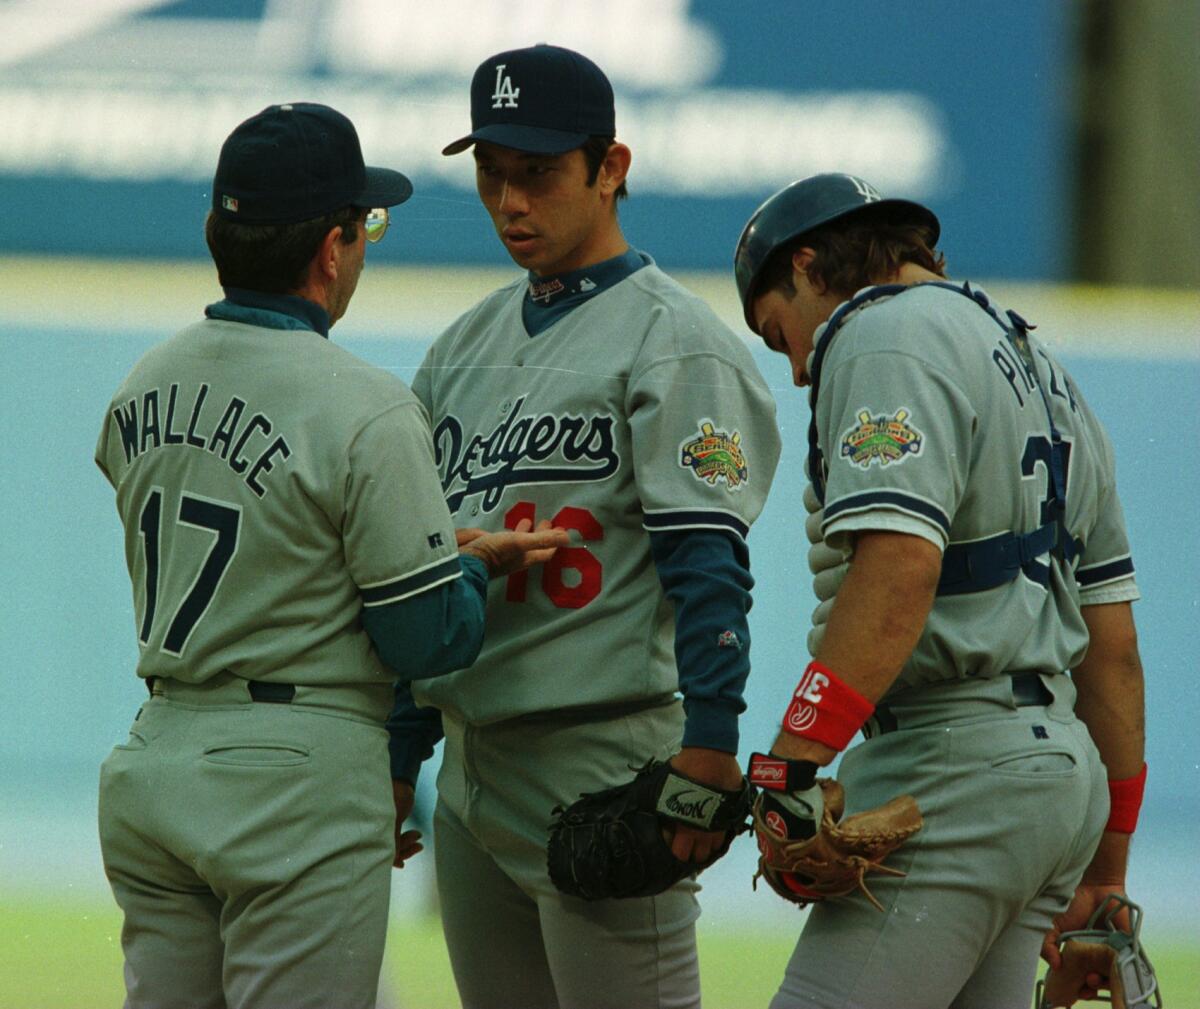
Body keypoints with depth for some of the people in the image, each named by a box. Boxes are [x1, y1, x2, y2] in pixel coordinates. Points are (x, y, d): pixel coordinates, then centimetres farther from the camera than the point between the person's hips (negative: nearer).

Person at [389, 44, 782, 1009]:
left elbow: (708, 564, -15)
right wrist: (401, 751, 18)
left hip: (608, 759, -8)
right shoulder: (466, 346, 18)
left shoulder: (672, 341, -6)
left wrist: (708, 747, -23)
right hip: (475, 766, 8)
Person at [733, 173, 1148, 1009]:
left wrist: (793, 769, -26)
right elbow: (1112, 639, 23)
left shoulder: (885, 337, -5)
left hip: (951, 770, -10)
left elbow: (898, 569, -21)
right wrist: (1105, 867, 26)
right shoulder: (1041, 371, 25)